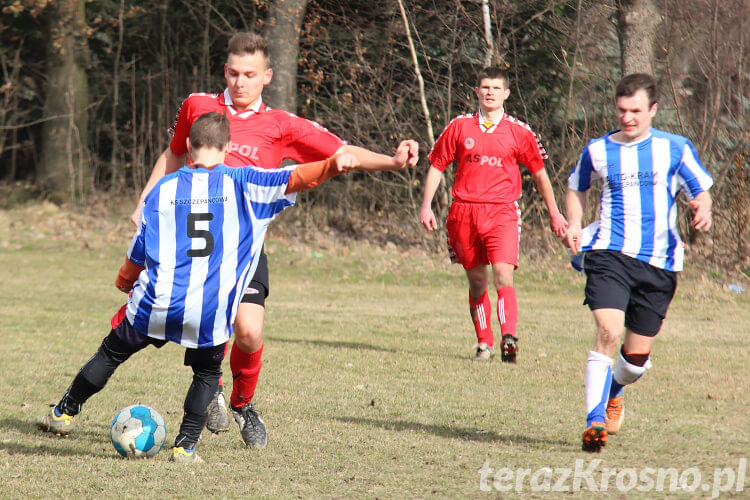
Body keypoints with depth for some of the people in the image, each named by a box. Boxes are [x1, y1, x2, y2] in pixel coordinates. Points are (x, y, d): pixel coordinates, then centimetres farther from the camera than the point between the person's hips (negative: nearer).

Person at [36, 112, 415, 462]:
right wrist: (335, 165, -15)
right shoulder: (241, 183, 4)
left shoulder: (163, 189, 9)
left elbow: (139, 252, 13)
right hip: (211, 314, -2)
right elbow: (294, 178, -9)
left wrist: (124, 283, 31)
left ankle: (64, 413, 31)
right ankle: (185, 445, 9)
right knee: (207, 373, 20)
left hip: (156, 303, 2)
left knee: (112, 352, 22)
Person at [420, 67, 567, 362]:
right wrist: (426, 205, 6)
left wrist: (554, 213, 20)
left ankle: (509, 337, -32)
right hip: (464, 213, 2)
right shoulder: (459, 127, 8)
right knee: (477, 280, 8)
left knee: (503, 274, -20)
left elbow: (539, 173, 16)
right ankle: (484, 343, 20)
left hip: (502, 212, -2)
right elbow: (437, 165, 14)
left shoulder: (519, 132, 5)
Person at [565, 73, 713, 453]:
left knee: (637, 356, 8)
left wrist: (703, 212, -15)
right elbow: (576, 188, 23)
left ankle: (613, 392, 41)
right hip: (609, 254, -1)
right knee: (608, 333, -23)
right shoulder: (598, 151, 6)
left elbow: (700, 193, 9)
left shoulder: (675, 149, 3)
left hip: (659, 263, 1)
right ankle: (595, 419, -21)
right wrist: (574, 226, 5)